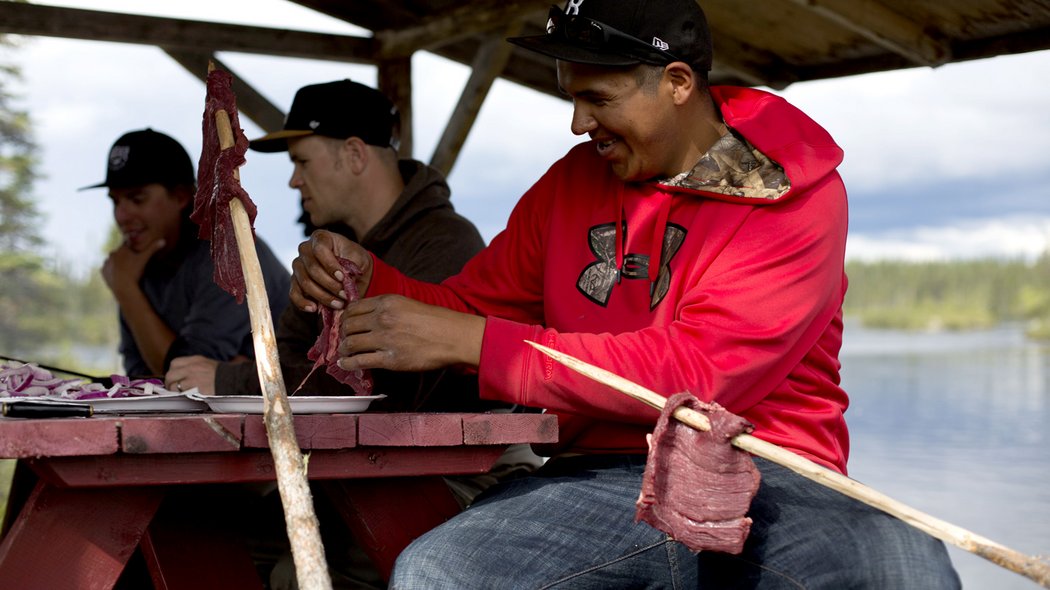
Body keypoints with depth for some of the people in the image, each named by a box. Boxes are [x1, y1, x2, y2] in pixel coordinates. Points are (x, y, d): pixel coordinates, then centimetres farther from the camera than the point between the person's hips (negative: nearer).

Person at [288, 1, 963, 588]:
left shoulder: (796, 194, -4)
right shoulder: (571, 183, 13)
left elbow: (696, 374, -16)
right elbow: (474, 305, 19)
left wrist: (467, 341, -18)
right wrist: (368, 279, -3)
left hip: (772, 480, -3)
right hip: (602, 480, 4)